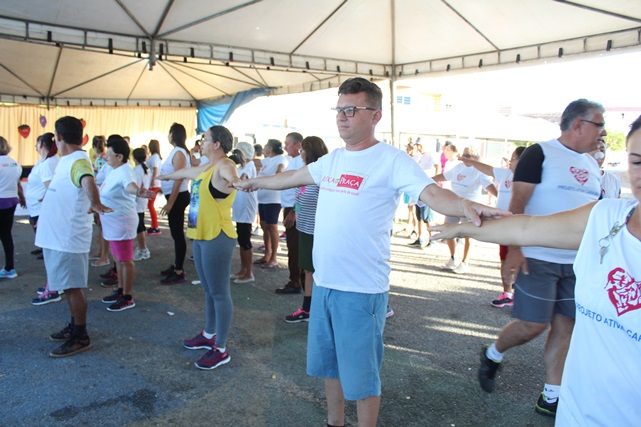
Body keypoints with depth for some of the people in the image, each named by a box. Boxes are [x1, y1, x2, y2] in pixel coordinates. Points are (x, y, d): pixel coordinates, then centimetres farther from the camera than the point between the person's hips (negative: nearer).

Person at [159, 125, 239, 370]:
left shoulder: (224, 166, -14)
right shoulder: (205, 167, 16)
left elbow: (229, 173, -40)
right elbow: (185, 172, 36)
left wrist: (235, 181, -64)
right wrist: (166, 176, 55)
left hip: (217, 238, -10)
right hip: (200, 236, 10)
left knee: (219, 293, -2)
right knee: (209, 291, 21)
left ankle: (221, 350, 7)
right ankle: (209, 335, 36)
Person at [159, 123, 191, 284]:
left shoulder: (178, 153, -16)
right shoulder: (177, 151, 13)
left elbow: (178, 180, -21)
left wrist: (170, 203, -22)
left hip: (177, 197, -10)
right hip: (175, 196, 10)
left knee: (177, 233, -5)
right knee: (176, 232, 17)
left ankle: (179, 272, 2)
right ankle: (176, 266, 29)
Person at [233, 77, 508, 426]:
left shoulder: (391, 160, -12)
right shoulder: (332, 159, 9)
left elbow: (432, 193, -25)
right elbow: (292, 177, 24)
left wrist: (466, 206, -46)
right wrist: (252, 183, 37)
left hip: (362, 289, -7)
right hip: (323, 282, 7)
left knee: (361, 374, 8)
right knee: (328, 364, 22)